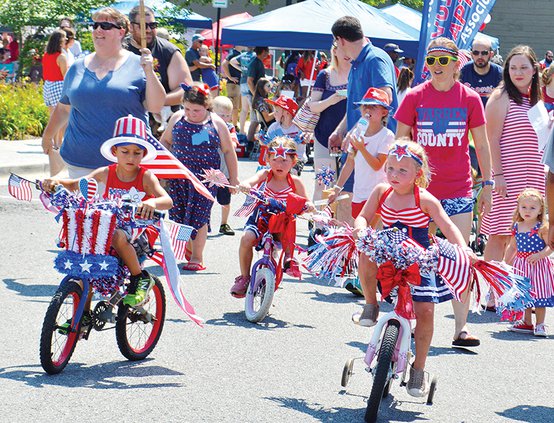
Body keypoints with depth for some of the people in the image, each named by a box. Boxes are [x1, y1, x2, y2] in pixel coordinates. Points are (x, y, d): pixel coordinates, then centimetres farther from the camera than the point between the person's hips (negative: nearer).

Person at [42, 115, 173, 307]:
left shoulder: (145, 176, -6)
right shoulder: (106, 173, 6)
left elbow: (167, 200, -21)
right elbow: (76, 184, 4)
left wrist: (152, 202, -45)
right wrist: (56, 182, -17)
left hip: (136, 228, -5)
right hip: (108, 224, 5)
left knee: (118, 236, -38)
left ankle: (141, 279, -16)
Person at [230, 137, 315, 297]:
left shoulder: (295, 182, -3)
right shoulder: (265, 175, -5)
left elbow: (305, 204, 4)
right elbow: (250, 181, -22)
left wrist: (308, 206, -20)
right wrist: (244, 185, -46)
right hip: (260, 218, -1)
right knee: (246, 239, -24)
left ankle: (289, 257, -1)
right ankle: (244, 277, -6)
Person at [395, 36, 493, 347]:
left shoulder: (470, 99, 2)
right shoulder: (415, 97, 2)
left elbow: (482, 144, 9)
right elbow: (400, 142, 7)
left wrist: (488, 185, 6)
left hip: (459, 190, 0)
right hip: (420, 189, 0)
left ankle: (461, 327, -3)